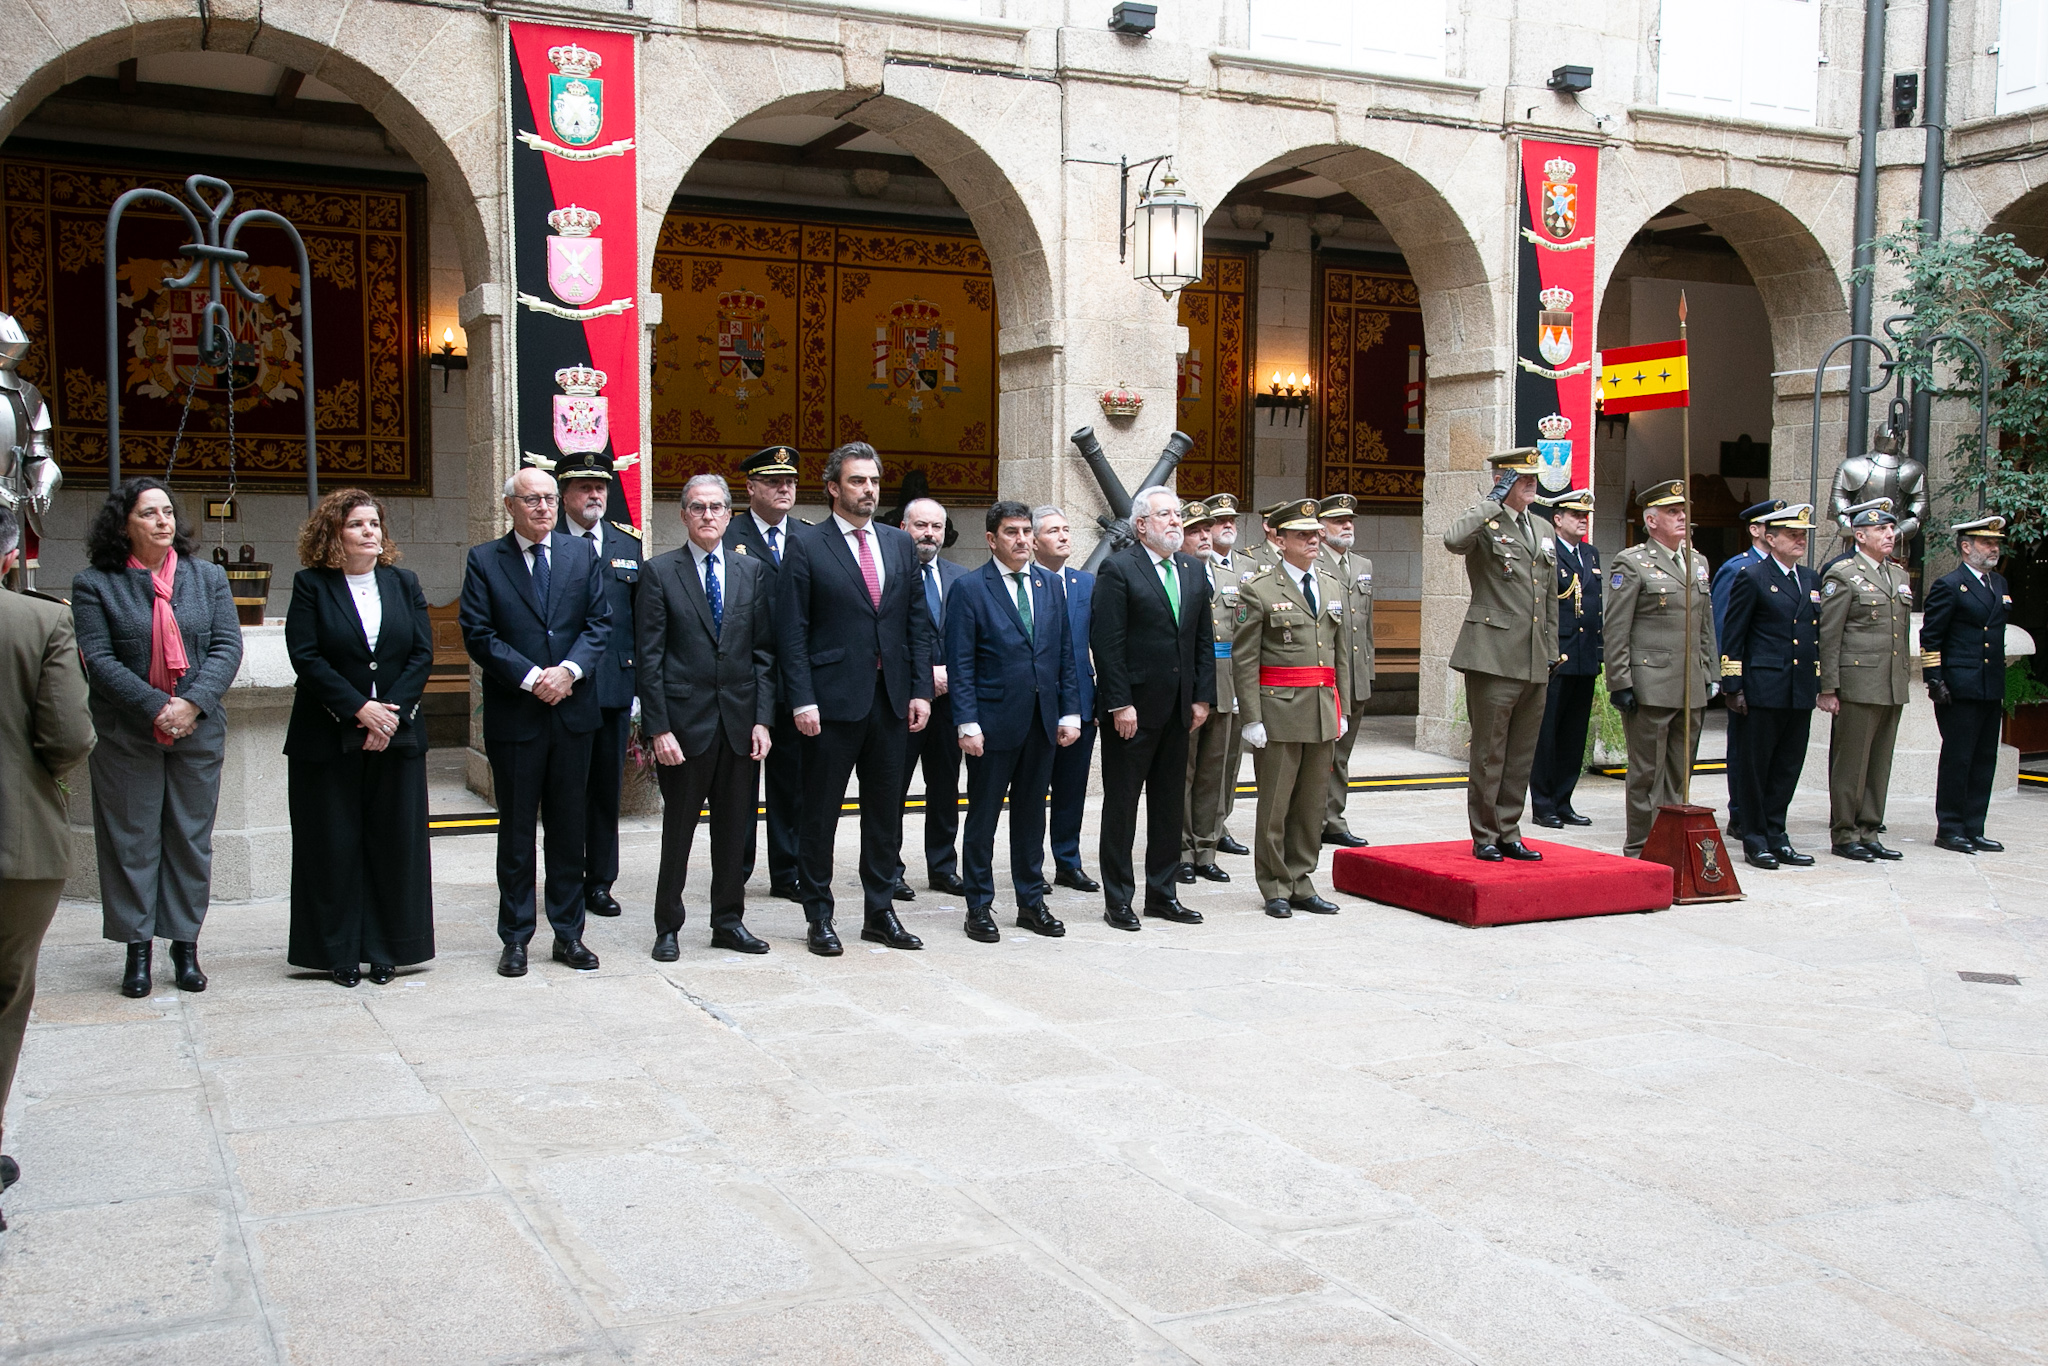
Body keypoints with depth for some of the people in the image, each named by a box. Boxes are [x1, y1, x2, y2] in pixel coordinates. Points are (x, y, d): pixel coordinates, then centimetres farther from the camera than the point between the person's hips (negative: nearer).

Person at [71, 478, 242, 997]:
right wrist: (156, 708, -18)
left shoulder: (208, 577, 7)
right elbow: (99, 660, -9)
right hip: (125, 736, -2)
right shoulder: (95, 584, -1)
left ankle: (185, 946, 16)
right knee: (132, 842, 4)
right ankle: (138, 952, 13)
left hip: (198, 733, 2)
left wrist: (193, 703, -15)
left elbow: (228, 647, 0)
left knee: (191, 841, 7)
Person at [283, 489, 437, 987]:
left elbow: (422, 654, 3)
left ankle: (387, 949, 14)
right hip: (329, 739, -3)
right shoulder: (312, 586, 0)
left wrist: (392, 711, -10)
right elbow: (306, 657, -9)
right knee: (334, 847, 2)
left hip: (396, 737, 3)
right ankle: (339, 953, 12)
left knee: (395, 843, 4)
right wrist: (360, 709, -16)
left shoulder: (403, 584, 10)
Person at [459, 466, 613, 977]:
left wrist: (569, 669, -13)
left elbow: (599, 623, 3)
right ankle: (515, 938, 15)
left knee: (569, 828, 9)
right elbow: (478, 634, -6)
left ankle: (568, 933, 18)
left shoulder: (582, 554, 8)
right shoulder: (484, 561, 0)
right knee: (516, 831, 5)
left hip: (573, 712, 2)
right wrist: (532, 678, -15)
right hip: (514, 717, -2)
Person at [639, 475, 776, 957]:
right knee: (678, 831, 5)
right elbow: (650, 656, -4)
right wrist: (658, 728, -10)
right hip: (685, 721, -3)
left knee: (736, 830, 9)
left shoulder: (754, 570, 8)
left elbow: (764, 651, 7)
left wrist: (763, 719, -1)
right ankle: (667, 927, 17)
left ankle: (729, 922, 22)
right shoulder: (660, 572, 0)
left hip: (740, 721, 3)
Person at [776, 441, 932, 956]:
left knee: (886, 811, 11)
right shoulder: (806, 547, -3)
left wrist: (921, 690, 3)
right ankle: (819, 917, 14)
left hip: (891, 700, 5)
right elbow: (792, 631, -6)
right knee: (821, 813, 4)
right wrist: (802, 700, -13)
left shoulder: (900, 545, 12)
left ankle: (880, 912, 21)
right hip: (833, 699, -5)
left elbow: (918, 623, 11)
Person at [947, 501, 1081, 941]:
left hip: (1042, 722, 5)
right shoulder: (969, 588, -5)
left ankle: (1031, 902, 23)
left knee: (1032, 814, 13)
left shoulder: (1050, 584, 10)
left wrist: (1070, 712, 5)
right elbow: (961, 664, -8)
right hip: (993, 721, -5)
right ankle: (979, 908, 14)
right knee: (983, 817, 4)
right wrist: (967, 724, -14)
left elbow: (1065, 654, 11)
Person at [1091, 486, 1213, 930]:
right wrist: (1119, 704, -17)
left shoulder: (1194, 572, 12)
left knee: (1169, 805, 13)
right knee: (1121, 805, 3)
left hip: (1178, 710, 6)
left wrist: (1203, 697, 6)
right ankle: (1118, 900, 11)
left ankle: (1162, 893, 23)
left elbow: (1204, 640, 14)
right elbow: (1106, 642, -13)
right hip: (1132, 710, -6)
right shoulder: (1118, 569, -9)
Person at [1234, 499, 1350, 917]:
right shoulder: (1259, 589, -6)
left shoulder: (1333, 585, 13)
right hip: (1279, 710, -5)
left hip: (1324, 710, 6)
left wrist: (1341, 709, 13)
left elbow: (1341, 652, 17)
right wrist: (1251, 719, -12)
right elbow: (1243, 659, -8)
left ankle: (1301, 886, 19)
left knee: (1312, 804, 10)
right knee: (1274, 805, 1)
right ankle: (1275, 889, 13)